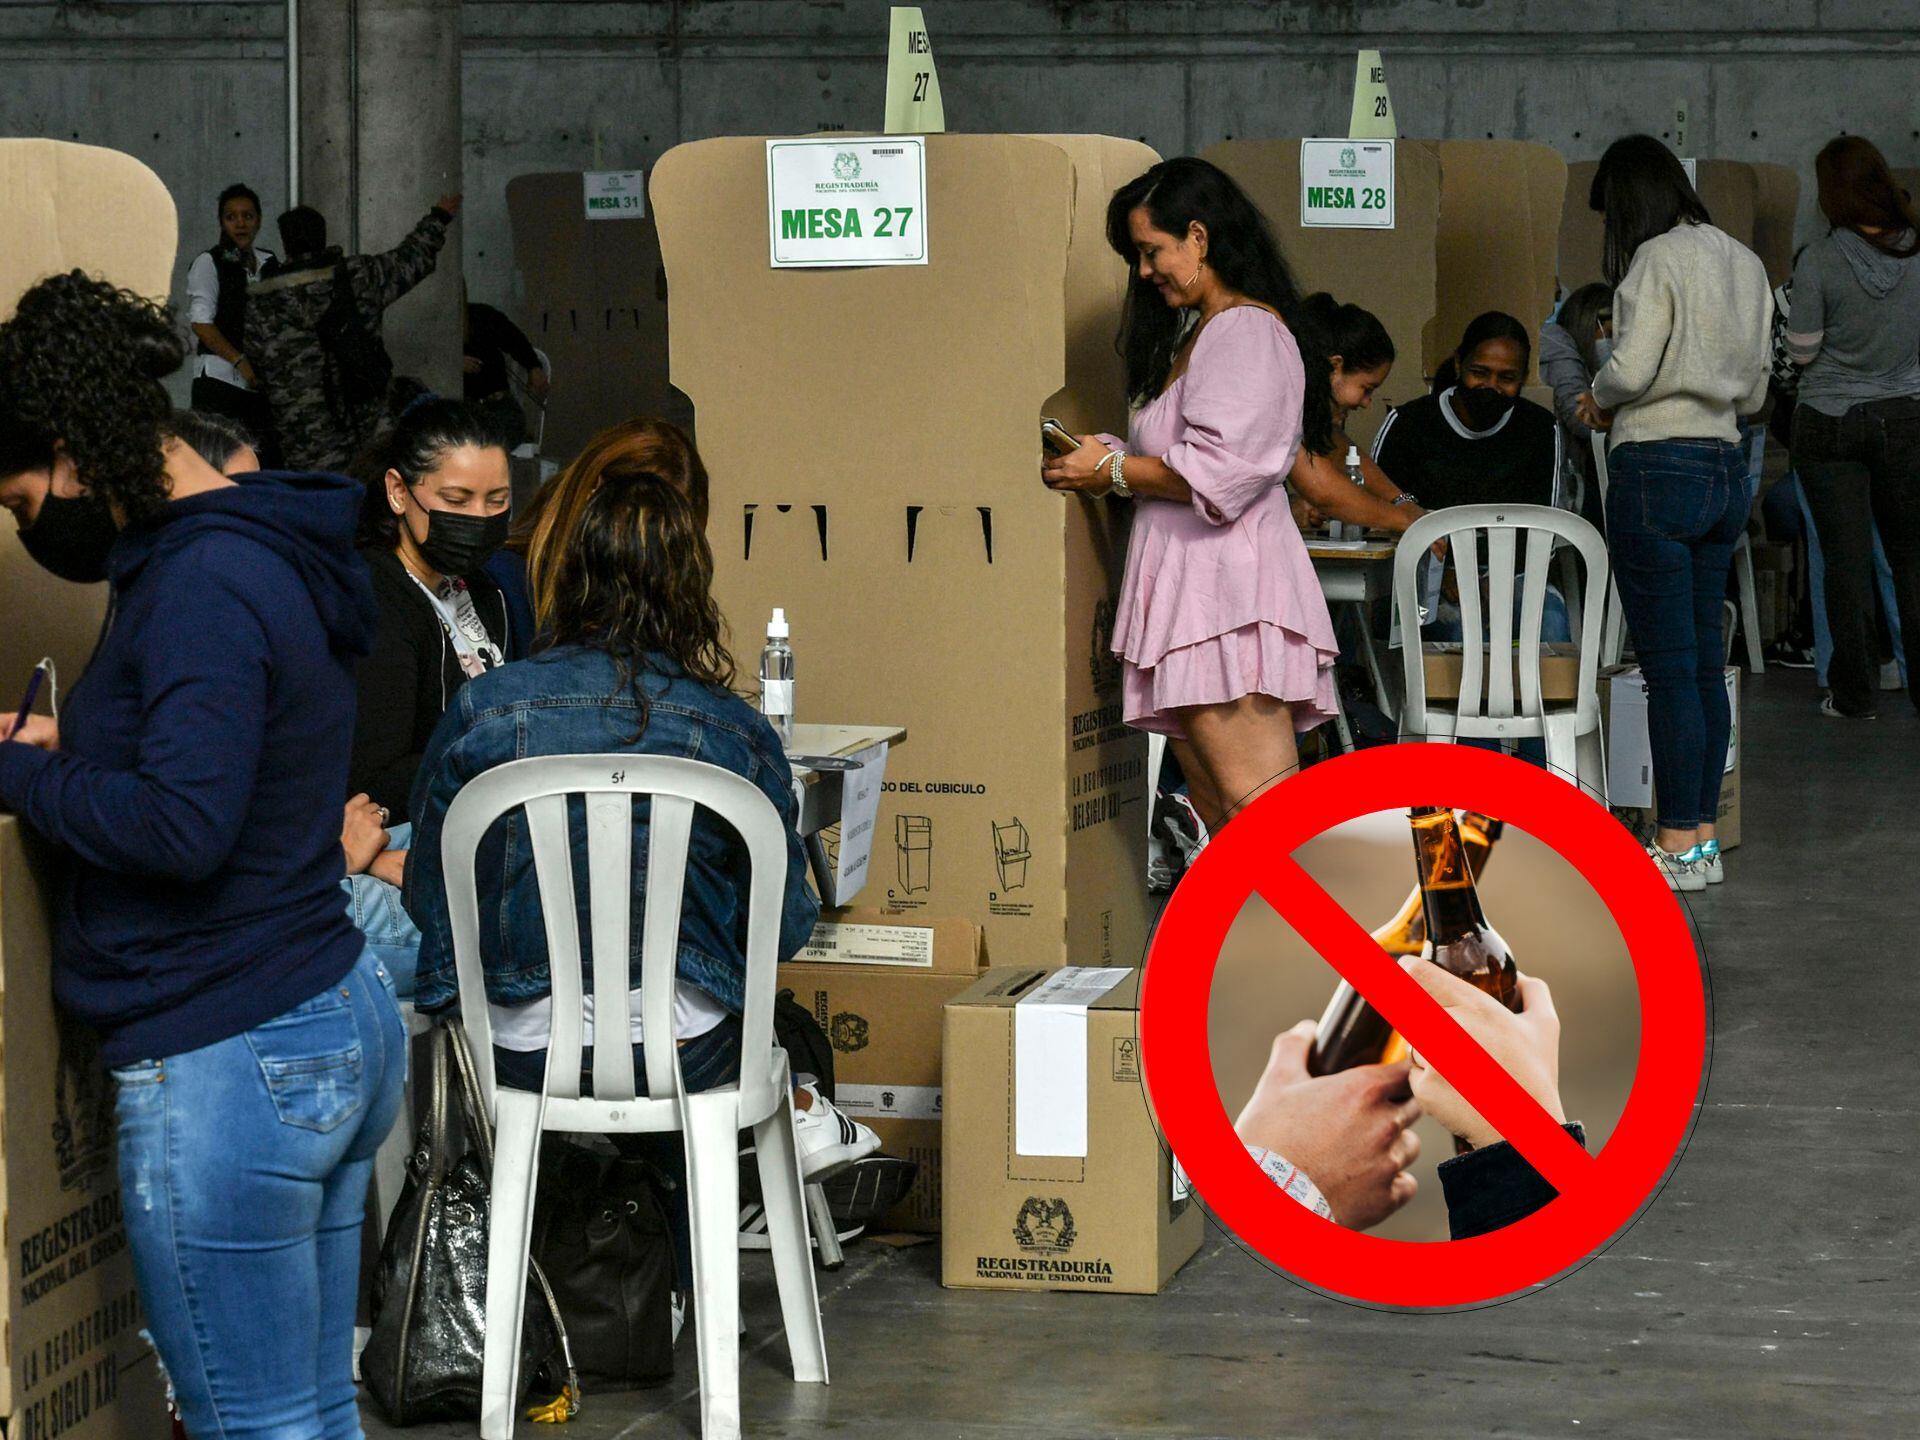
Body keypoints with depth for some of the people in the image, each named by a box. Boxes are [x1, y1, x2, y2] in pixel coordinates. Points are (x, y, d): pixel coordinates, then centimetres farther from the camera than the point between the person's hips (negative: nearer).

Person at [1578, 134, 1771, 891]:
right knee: (1705, 666, 11)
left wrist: (1599, 398, 2)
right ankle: (1702, 838, 15)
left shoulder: (1659, 258, -11)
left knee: (1669, 668, -5)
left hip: (1660, 469, -9)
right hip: (1726, 467, 9)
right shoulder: (1744, 263, 14)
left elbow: (1631, 368, -20)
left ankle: (1679, 845, -2)